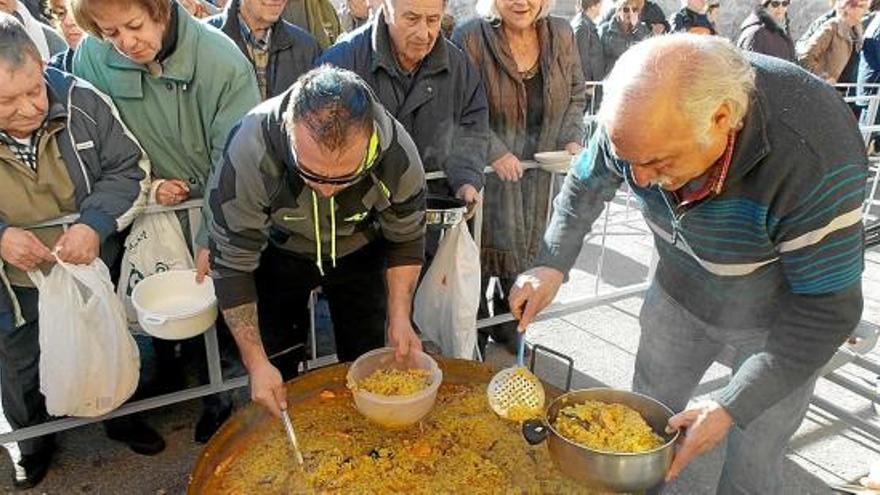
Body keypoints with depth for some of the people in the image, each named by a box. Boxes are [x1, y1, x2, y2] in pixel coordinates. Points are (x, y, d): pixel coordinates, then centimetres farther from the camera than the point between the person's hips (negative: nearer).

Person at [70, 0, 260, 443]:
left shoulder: (222, 61, -23)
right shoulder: (91, 57, -12)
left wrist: (213, 240, -22)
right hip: (152, 211, 3)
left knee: (216, 303, 9)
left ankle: (221, 389, 33)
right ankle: (166, 362, 47)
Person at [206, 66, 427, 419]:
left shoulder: (399, 154, -33)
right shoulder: (249, 152, -37)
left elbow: (406, 240, -13)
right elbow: (233, 264, -25)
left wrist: (400, 317, -22)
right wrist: (256, 362, -25)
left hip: (359, 253, 1)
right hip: (278, 254, 0)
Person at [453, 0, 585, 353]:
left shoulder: (561, 35, 1)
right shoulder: (470, 39, -13)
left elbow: (577, 95, 12)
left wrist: (572, 138, -3)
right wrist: (496, 152, -21)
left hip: (537, 176, 4)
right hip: (486, 173, -4)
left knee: (526, 251, 14)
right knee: (482, 254, 5)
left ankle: (509, 327, 37)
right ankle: (474, 333, 28)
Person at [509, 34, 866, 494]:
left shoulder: (816, 159, -38)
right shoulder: (641, 120, -25)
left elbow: (826, 308, -27)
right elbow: (585, 187, -5)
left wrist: (731, 407, -28)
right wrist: (552, 264, -18)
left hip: (783, 313, -3)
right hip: (682, 290, 4)